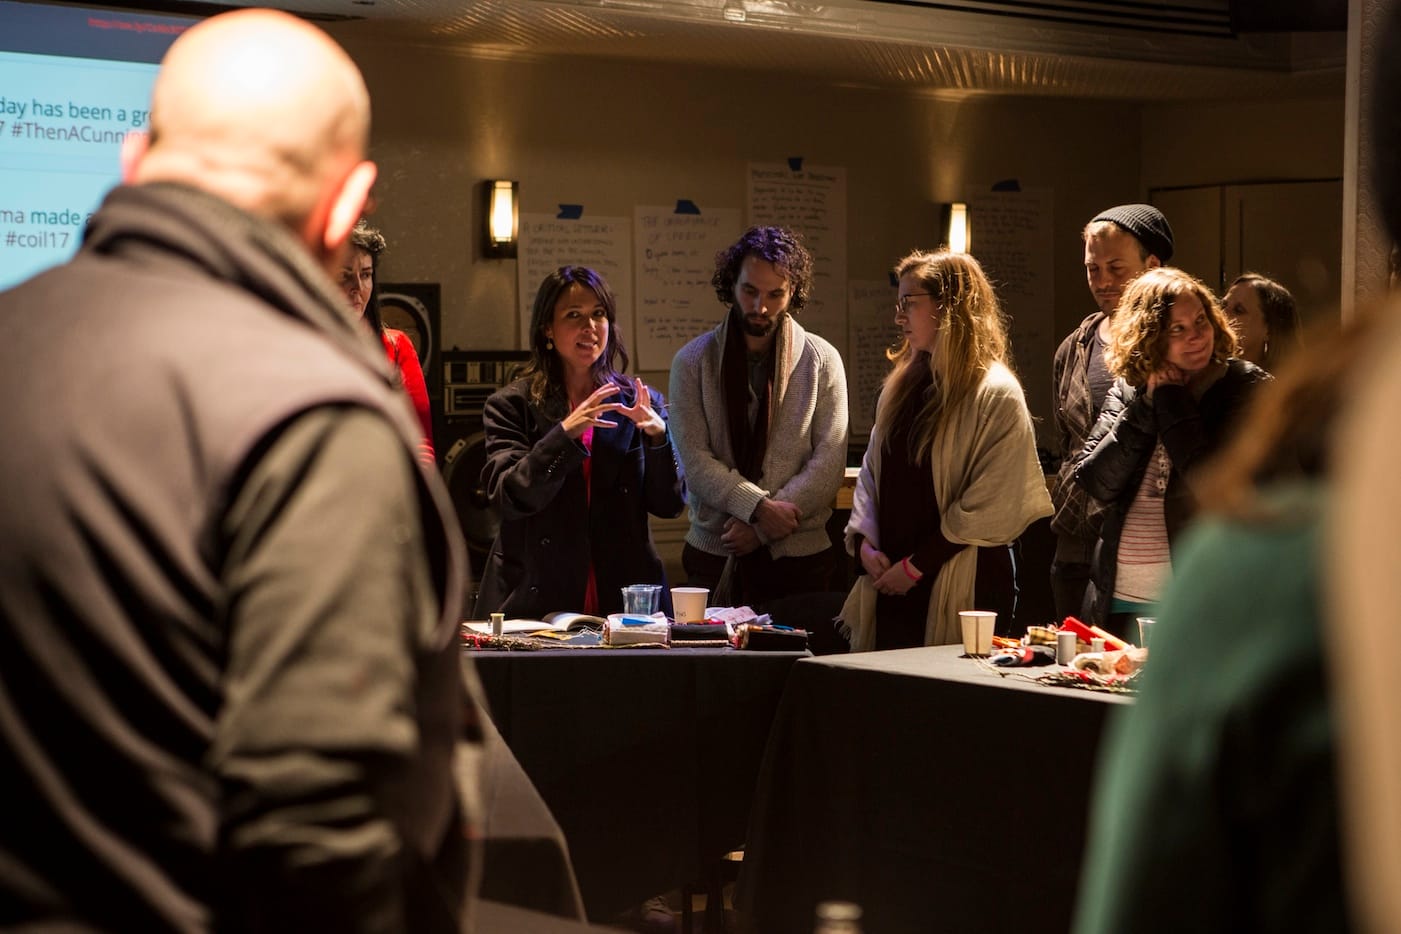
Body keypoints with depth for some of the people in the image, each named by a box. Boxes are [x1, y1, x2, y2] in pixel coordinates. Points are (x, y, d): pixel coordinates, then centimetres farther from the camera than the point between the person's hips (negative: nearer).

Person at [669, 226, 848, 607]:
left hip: (800, 552, 0)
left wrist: (762, 528, -13)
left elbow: (829, 464, -4)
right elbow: (695, 461, -6)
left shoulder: (822, 361, 2)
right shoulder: (692, 361, 4)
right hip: (715, 552, 0)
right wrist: (759, 508, -19)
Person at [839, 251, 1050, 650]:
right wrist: (864, 540, 0)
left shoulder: (996, 395, -9)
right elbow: (872, 471, 17)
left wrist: (916, 565, -12)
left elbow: (990, 502, -14)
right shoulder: (902, 384, 13)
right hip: (890, 580, 6)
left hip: (961, 586, -6)